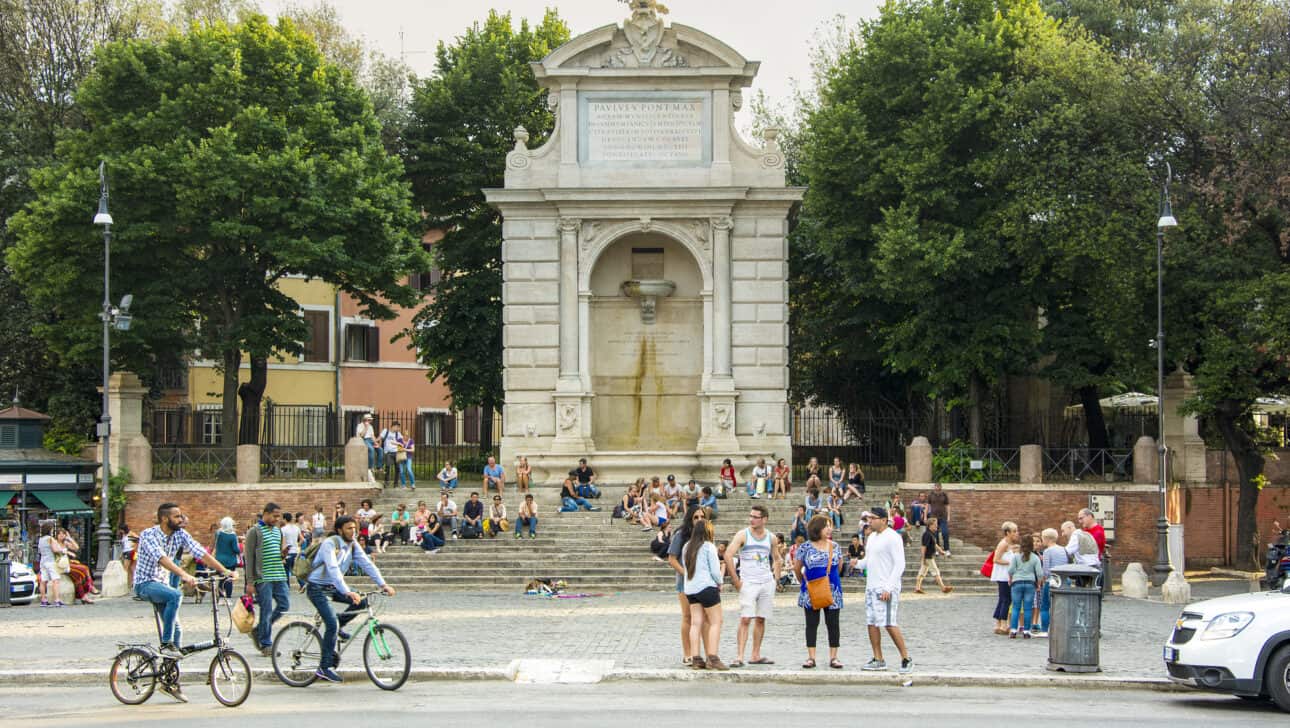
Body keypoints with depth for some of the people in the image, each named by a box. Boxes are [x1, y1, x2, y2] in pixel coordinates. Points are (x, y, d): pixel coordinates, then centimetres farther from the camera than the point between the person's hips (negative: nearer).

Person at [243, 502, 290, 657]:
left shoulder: (278, 530, 16)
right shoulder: (254, 531, -5)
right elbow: (249, 557, -7)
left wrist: (283, 555, 6)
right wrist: (250, 582, -11)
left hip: (279, 576, 7)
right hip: (263, 577, -7)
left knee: (284, 604, 2)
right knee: (266, 610, -4)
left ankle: (259, 631, 19)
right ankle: (265, 644, 6)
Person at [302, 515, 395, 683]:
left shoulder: (352, 545, 2)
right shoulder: (330, 544, -22)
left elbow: (366, 564, -3)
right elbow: (333, 570, -34)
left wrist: (383, 584, -16)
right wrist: (347, 592, -45)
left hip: (333, 587, 7)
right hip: (318, 588, -7)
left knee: (362, 601, -12)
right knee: (332, 624, -20)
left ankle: (338, 626, 8)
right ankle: (325, 667, -13)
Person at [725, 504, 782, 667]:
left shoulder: (771, 538, 8)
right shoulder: (743, 535, -5)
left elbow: (777, 560, 24)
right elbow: (728, 555, -13)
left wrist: (776, 578, 11)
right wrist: (736, 581, -15)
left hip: (767, 583, 4)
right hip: (748, 583, -4)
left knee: (761, 619, 8)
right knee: (745, 619, -12)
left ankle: (756, 655, 15)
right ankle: (739, 657, -15)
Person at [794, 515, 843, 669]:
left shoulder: (835, 547, 5)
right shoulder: (805, 547, -3)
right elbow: (797, 568, 7)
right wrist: (804, 583, 15)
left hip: (832, 591, 2)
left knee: (833, 624, 2)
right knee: (812, 624, 2)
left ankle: (833, 657, 7)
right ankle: (811, 657, 5)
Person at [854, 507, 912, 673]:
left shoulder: (892, 538, -11)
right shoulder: (872, 537, 16)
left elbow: (899, 565, -15)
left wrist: (888, 588, -21)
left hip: (886, 589, -9)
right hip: (871, 587, 9)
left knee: (889, 624, -13)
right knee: (871, 623, 7)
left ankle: (906, 659, -5)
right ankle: (878, 660, 13)